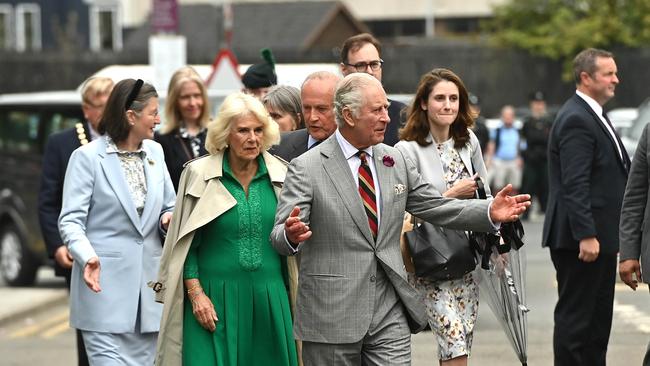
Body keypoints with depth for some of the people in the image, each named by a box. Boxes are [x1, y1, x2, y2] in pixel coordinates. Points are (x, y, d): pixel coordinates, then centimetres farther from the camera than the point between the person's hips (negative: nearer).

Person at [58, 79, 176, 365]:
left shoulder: (155, 151, 12)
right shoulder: (87, 157, -5)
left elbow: (169, 205, 22)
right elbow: (71, 220, -8)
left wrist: (169, 217, -3)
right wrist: (88, 257, -26)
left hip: (149, 284, 6)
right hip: (105, 286, -6)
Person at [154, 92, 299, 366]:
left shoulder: (279, 175, 6)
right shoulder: (199, 174, -1)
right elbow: (186, 244, 0)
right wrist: (196, 293, -8)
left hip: (269, 299, 3)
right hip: (215, 300, -3)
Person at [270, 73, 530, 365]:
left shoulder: (396, 161, 10)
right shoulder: (306, 168, -7)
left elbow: (436, 207, 14)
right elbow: (279, 238, -14)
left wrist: (490, 212, 0)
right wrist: (291, 235, -38)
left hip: (390, 315, 4)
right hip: (331, 316, -4)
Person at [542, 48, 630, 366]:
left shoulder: (593, 116, 17)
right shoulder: (576, 120, -16)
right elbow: (575, 185, -22)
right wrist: (586, 235, -26)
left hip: (599, 236, 10)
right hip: (582, 240, -10)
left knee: (599, 316, 14)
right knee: (575, 316, -4)